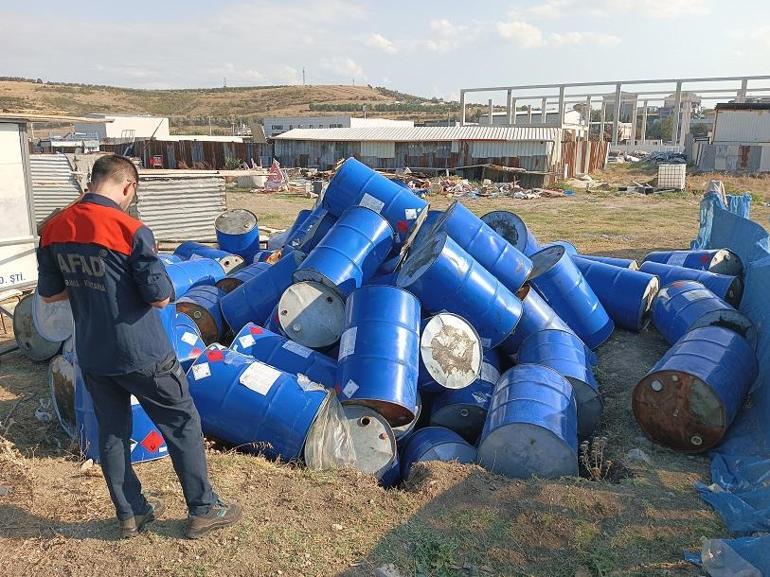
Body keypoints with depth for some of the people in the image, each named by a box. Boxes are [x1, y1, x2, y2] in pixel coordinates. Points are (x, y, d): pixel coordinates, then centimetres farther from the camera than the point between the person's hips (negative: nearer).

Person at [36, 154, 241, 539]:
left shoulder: (54, 228, -1)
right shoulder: (131, 230, -20)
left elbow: (48, 294, 8)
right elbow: (161, 297, -17)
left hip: (92, 355, 6)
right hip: (141, 354, -6)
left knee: (112, 431, 18)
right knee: (182, 424, 9)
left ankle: (130, 513, 31)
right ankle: (203, 510, 18)